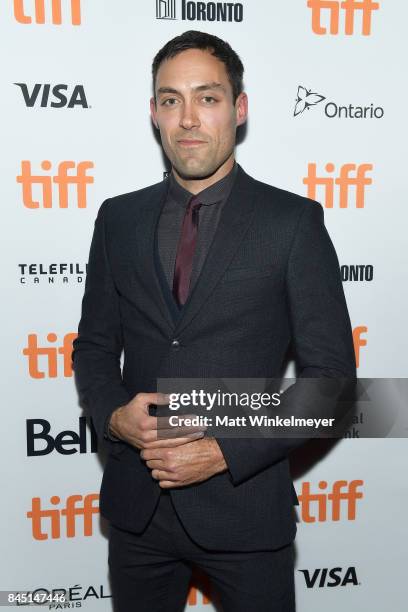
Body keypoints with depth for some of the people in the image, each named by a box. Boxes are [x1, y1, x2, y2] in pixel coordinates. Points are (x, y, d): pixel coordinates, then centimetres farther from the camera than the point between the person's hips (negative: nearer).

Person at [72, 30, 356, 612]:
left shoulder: (294, 221, -8)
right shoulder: (118, 218, 3)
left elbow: (330, 372, -8)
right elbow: (94, 345, 9)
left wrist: (226, 453, -16)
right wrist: (114, 415, -10)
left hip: (244, 503, -3)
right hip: (136, 502, 4)